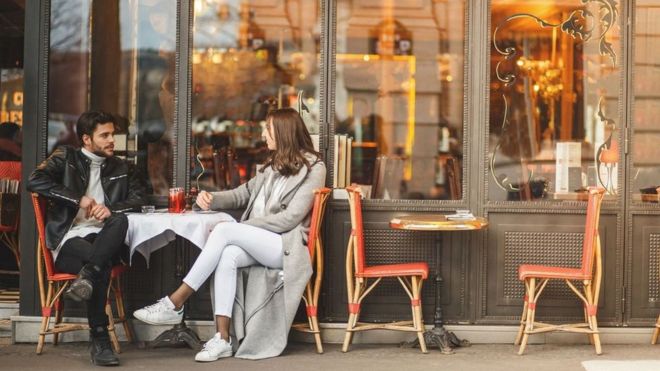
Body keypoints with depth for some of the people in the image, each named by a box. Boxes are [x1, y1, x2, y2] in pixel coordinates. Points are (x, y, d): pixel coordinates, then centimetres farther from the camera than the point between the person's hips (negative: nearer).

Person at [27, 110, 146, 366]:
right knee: (102, 265, -35)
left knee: (121, 220, -32)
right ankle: (99, 341, -31)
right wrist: (79, 199, -12)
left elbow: (138, 198, 9)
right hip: (69, 240, -3)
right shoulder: (66, 158, 9)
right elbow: (34, 181, -7)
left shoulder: (120, 168, 21)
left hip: (102, 239, 3)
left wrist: (111, 208, -12)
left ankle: (86, 276, -43)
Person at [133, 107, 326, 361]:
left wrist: (244, 227, -17)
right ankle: (222, 339, -34)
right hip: (260, 243, 6)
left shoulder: (313, 168, -4)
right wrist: (212, 198, -2)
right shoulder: (274, 165, 21)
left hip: (288, 246, -6)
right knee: (227, 256, -29)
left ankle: (174, 305, -29)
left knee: (224, 230, -29)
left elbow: (290, 218, -14)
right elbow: (243, 194, 20)